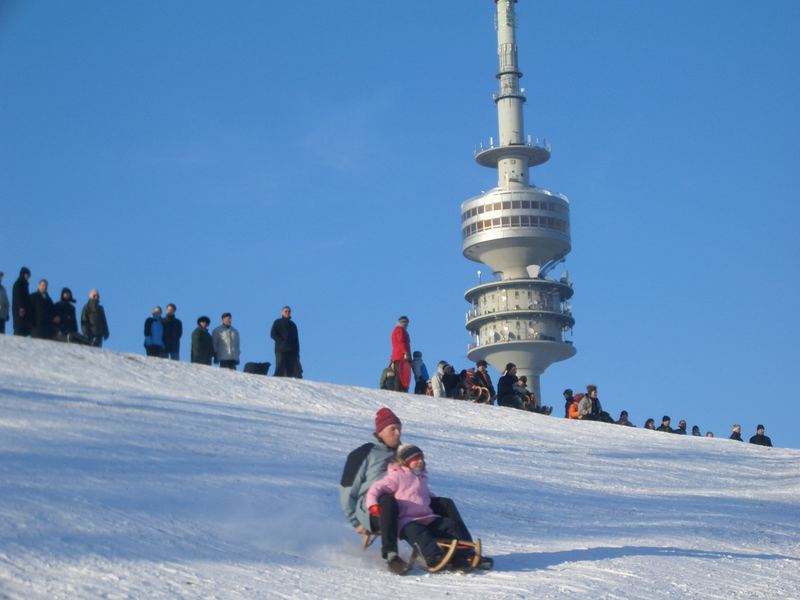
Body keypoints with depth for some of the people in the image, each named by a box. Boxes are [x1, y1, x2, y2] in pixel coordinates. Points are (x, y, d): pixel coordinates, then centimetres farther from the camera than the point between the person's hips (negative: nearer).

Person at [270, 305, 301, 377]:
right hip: (281, 350, -5)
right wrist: (282, 341, -13)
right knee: (281, 369, -13)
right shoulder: (277, 322, 9)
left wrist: (297, 351, 8)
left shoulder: (292, 324, 22)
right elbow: (272, 334, -1)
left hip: (292, 351, 5)